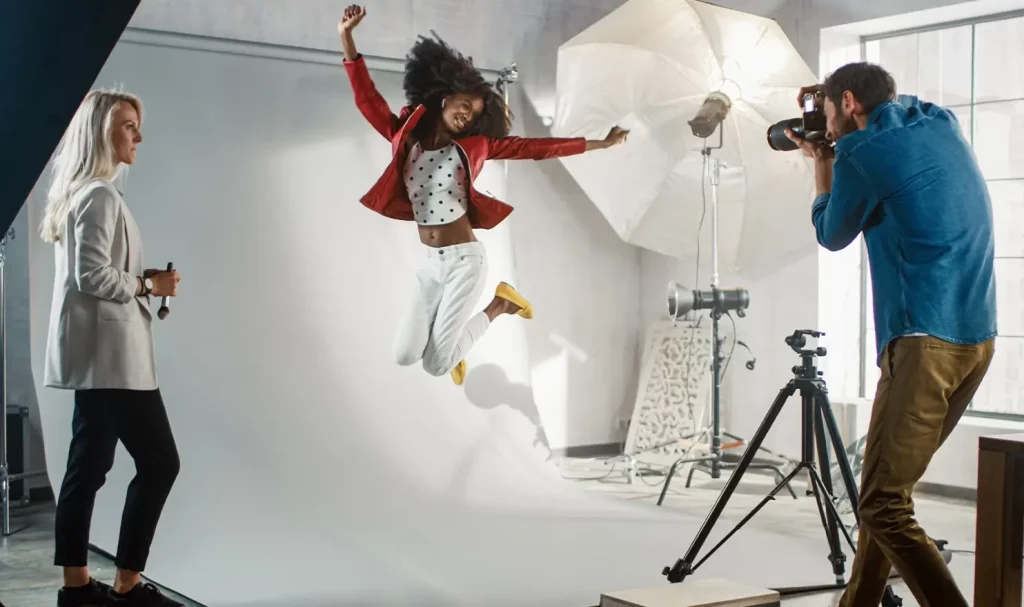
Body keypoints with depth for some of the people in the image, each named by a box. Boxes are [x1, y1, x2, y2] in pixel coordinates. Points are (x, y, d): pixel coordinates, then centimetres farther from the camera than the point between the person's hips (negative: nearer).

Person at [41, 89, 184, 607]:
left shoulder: (78, 192, 18)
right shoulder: (100, 194, -13)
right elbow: (92, 275, -21)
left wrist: (141, 282, 10)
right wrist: (148, 285, -9)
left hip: (95, 351, 10)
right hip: (109, 350, -10)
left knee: (88, 466, 10)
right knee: (158, 461, -6)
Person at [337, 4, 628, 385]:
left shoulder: (473, 147, 1)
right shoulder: (406, 138, 4)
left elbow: (532, 148, 3)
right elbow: (367, 99, -2)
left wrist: (598, 144, 5)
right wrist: (346, 37, -11)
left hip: (464, 261, -3)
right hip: (430, 264, 3)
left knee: (436, 366, -4)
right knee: (404, 356, 0)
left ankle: (498, 306, 18)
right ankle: (446, 325, 31)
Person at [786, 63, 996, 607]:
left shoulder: (862, 153, -7)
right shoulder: (943, 127, 16)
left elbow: (832, 236, 10)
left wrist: (822, 166, 21)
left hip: (925, 342, -9)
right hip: (978, 338, 9)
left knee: (884, 507, -8)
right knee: (890, 487, 17)